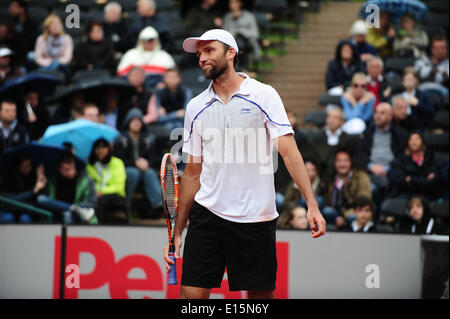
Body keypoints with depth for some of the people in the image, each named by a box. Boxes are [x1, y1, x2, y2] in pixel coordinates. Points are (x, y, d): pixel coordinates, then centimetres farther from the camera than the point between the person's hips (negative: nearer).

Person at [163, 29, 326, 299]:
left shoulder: (264, 95, -1)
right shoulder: (196, 107, 10)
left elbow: (288, 150, -8)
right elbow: (193, 173, 14)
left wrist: (312, 205, -19)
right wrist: (177, 232, 11)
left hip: (256, 219, -3)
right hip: (207, 216, 3)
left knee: (261, 295, 3)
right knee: (191, 294, -5)